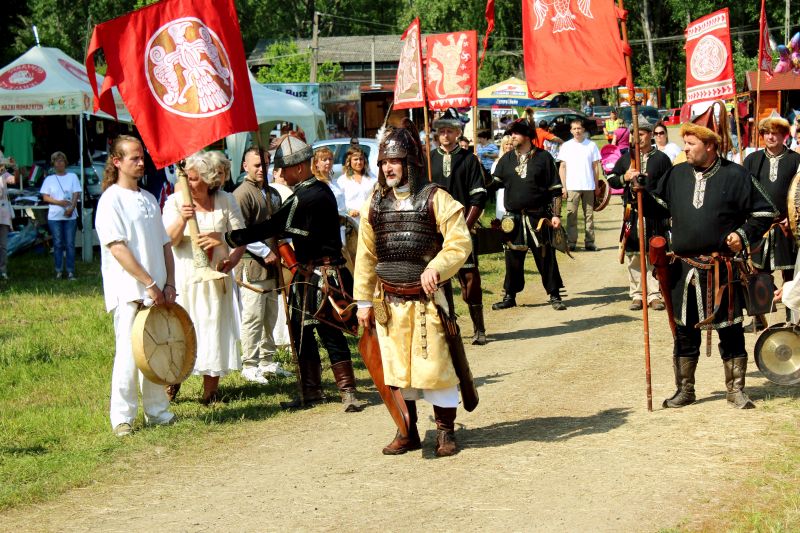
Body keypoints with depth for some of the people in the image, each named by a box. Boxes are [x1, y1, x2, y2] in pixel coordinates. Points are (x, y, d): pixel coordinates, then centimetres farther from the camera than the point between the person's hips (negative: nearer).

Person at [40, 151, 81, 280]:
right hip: (54, 216, 1)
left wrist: (71, 208, -16)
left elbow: (76, 194, 1)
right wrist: (59, 202, -12)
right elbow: (45, 197, 4)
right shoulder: (49, 179, 9)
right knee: (58, 244, 1)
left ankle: (70, 271, -2)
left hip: (70, 216, -1)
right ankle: (59, 270, 6)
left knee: (70, 244, -3)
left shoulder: (72, 177, 8)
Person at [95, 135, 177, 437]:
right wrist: (149, 283, -17)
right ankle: (122, 418, 2)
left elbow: (165, 244, 16)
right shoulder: (111, 200, -7)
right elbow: (117, 248, -15)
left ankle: (157, 412, 21)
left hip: (156, 291, 7)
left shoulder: (148, 199, 16)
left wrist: (169, 284, 3)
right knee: (129, 353, -6)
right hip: (128, 291, -7)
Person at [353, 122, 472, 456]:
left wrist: (437, 267, -30)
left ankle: (446, 432, 12)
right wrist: (364, 301, 7)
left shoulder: (435, 199, -7)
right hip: (390, 301, 4)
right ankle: (407, 432, 22)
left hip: (427, 299, -4)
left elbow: (460, 242, -12)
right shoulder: (375, 204, 7)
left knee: (435, 364, -1)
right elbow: (366, 255, 10)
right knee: (396, 367, 10)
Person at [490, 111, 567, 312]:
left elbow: (555, 189, 0)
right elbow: (493, 183, 7)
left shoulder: (543, 157, 0)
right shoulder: (507, 159, 11)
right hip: (513, 218, 3)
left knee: (545, 257, 0)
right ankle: (510, 296, 16)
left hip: (538, 217, -3)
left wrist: (556, 214, -6)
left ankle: (554, 295, 10)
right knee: (513, 258, 6)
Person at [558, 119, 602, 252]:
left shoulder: (591, 145, 5)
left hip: (589, 186, 0)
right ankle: (571, 242, 2)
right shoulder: (566, 146, 5)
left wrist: (597, 185, 5)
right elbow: (562, 167, 6)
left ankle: (589, 242, 7)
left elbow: (595, 166, 8)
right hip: (572, 186, 0)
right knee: (571, 215, -2)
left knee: (589, 215, 3)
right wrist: (563, 186, 0)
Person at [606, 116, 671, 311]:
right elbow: (611, 180, 11)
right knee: (633, 256, 2)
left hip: (654, 215, -2)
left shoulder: (661, 158, 3)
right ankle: (636, 295, 8)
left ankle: (654, 295, 6)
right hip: (632, 213, 2)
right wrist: (624, 178, -8)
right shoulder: (626, 158, 11)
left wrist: (648, 190, -11)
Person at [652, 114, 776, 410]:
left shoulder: (735, 175, -2)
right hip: (684, 270, 3)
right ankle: (684, 390, 21)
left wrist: (743, 234, -9)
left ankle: (736, 390, 14)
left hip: (721, 271, -3)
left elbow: (765, 211, 3)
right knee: (685, 331, 9)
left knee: (730, 330, 2)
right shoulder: (676, 174, 8)